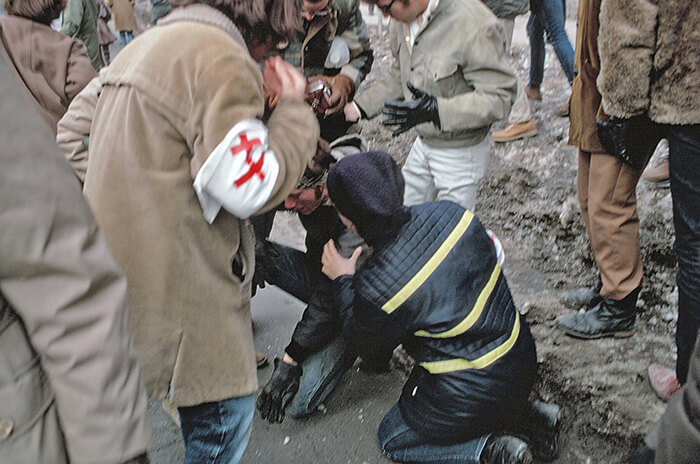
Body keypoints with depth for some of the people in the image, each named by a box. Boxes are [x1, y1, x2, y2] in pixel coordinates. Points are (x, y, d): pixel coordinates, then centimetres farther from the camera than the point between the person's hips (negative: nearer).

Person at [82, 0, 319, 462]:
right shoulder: (222, 59, -15)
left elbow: (74, 129, 24)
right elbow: (250, 186, -20)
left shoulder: (142, 48, 17)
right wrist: (294, 109, -5)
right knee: (225, 409, 4)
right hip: (178, 281, -10)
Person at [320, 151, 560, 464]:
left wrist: (343, 282, 6)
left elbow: (368, 346, -5)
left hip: (476, 392, -7)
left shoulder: (376, 288, -28)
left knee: (391, 438, 20)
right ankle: (526, 417, 17)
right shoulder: (448, 212, -12)